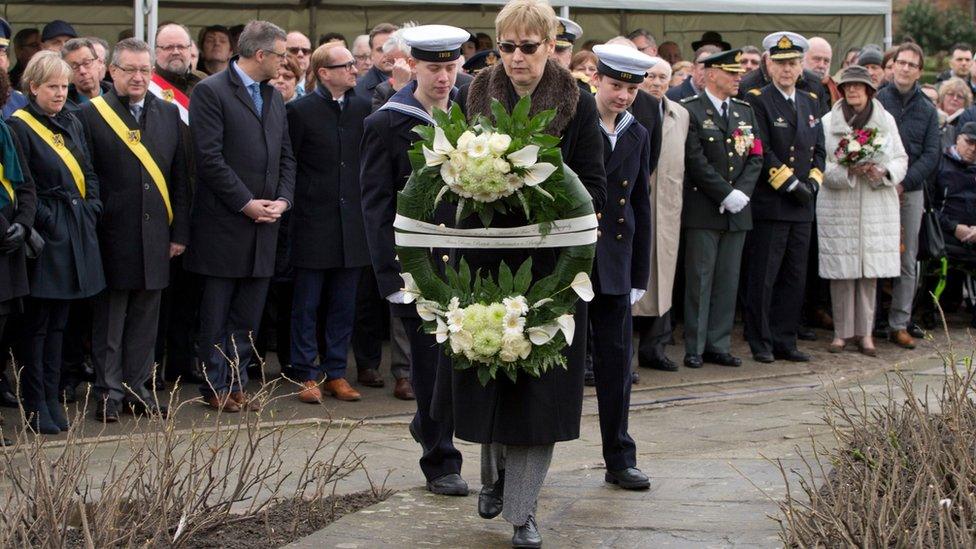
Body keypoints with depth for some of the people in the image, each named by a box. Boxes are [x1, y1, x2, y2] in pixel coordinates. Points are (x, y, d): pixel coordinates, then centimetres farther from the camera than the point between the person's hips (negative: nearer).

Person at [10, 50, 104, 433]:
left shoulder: (72, 125, 14)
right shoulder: (19, 126, -8)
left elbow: (88, 175, 17)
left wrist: (91, 210, 3)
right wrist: (45, 221, -15)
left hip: (75, 235, 7)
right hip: (45, 236, -7)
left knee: (58, 322, 12)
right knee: (37, 323, -2)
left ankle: (52, 399, 18)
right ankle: (35, 407, 3)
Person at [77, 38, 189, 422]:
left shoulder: (168, 114, 10)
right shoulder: (91, 115, -3)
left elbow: (179, 177, 11)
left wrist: (179, 232, 6)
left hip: (154, 236, 4)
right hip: (112, 237, -4)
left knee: (144, 320, 10)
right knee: (109, 322, 4)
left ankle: (136, 389, 19)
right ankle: (109, 393, 12)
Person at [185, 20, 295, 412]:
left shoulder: (274, 97, 15)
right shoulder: (211, 92, -9)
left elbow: (286, 156, 16)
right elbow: (209, 157, -15)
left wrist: (282, 199, 0)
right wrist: (246, 203, -15)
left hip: (263, 224, 7)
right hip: (223, 225, -7)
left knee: (248, 315, 10)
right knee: (217, 317, 3)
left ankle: (236, 383, 17)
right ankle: (216, 387, 10)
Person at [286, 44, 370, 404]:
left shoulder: (362, 109, 7)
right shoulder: (300, 111, -6)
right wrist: (294, 206, -4)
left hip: (352, 223, 4)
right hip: (313, 223, -4)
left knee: (344, 306, 9)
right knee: (306, 304, 3)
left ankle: (336, 373, 17)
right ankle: (307, 375, 10)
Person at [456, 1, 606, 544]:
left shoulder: (579, 106, -3)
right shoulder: (473, 100, 2)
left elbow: (595, 191, -5)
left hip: (551, 265, -2)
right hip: (486, 260, 2)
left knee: (540, 385, -1)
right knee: (488, 373, 7)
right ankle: (494, 473, 34)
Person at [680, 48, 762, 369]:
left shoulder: (745, 112, 15)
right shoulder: (690, 111, -5)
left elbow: (755, 158, 9)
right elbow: (696, 161, -12)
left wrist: (741, 192, -7)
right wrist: (726, 195, -14)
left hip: (737, 210, 6)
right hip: (702, 210, -5)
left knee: (728, 280, 7)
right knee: (700, 279, -2)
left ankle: (719, 345, 12)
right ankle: (695, 347, 4)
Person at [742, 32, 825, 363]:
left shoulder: (810, 103, 16)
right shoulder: (757, 101, -5)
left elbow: (818, 150, 16)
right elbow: (762, 152, -13)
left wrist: (812, 182, -1)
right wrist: (791, 185, -15)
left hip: (802, 208, 6)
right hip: (769, 205, -6)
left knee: (795, 278, 9)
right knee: (763, 278, -3)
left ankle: (784, 342, 16)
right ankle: (761, 343, 5)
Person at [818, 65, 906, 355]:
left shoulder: (886, 121, 8)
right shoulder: (828, 122, 3)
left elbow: (901, 159, 9)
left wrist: (882, 173, -11)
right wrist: (848, 171, -18)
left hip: (877, 204, 2)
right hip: (838, 204, -1)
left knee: (871, 271, 2)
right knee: (841, 271, -2)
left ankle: (865, 332, 11)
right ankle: (842, 331, 8)